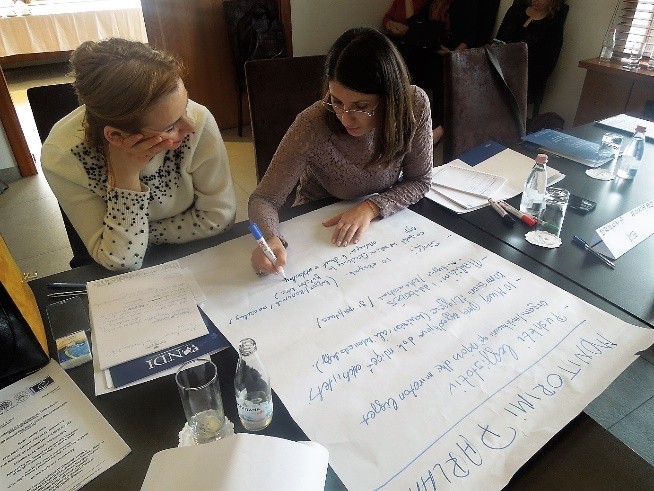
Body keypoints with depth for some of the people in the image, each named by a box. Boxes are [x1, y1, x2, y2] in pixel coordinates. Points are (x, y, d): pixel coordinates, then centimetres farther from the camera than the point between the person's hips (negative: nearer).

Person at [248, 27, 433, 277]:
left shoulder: (414, 105, -21)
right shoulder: (312, 125, -28)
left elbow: (419, 181, -9)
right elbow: (264, 199, -21)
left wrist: (371, 207, -26)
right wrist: (271, 239, -42)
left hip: (382, 218, 3)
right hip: (318, 228, -3)